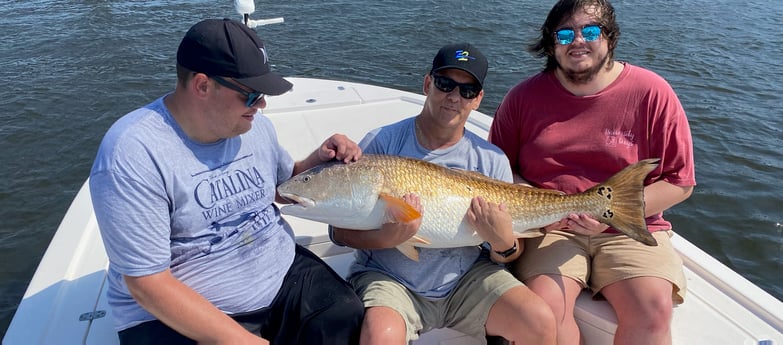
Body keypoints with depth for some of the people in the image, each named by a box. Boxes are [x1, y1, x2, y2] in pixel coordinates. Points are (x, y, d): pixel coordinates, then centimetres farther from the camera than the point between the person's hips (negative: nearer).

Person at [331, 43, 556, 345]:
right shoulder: (381, 143, -8)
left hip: (466, 278, 3)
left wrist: (503, 244, -20)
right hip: (388, 278, -2)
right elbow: (340, 231, -8)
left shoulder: (493, 161, 1)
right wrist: (385, 239, -27)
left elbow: (511, 253, 4)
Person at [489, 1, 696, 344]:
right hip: (549, 229, 0)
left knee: (653, 310, -24)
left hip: (630, 230, 1)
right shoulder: (524, 96, 2)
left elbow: (679, 182, 1)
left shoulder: (651, 92, -1)